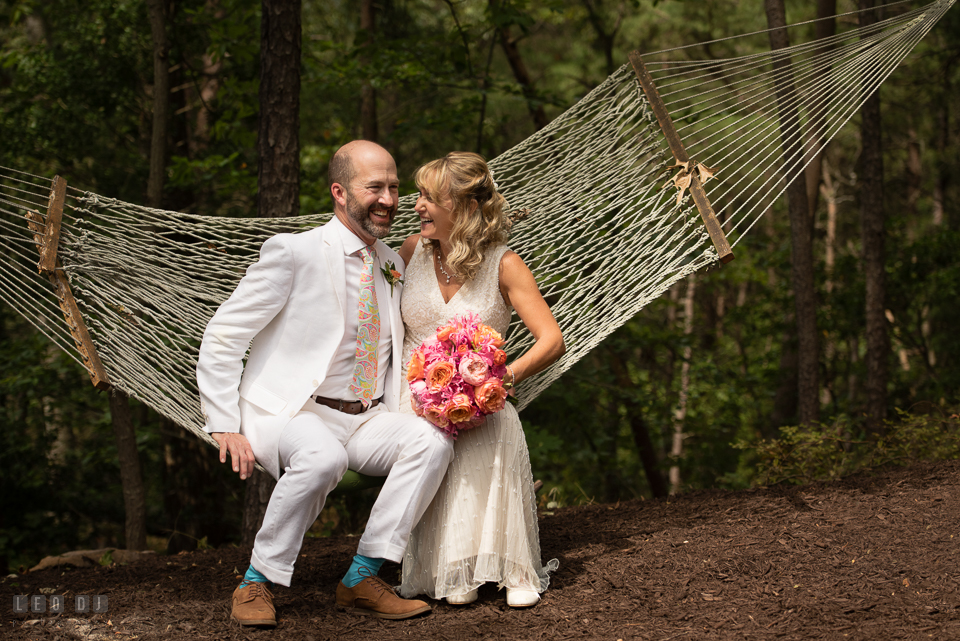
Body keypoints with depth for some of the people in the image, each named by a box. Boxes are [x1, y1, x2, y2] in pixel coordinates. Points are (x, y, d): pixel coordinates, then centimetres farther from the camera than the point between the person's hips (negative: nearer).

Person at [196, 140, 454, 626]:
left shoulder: (392, 265, 11)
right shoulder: (294, 253, -9)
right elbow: (221, 337, -8)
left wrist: (399, 419, 4)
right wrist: (225, 426, -15)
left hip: (365, 420, 6)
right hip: (291, 414, -6)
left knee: (431, 441, -22)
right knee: (323, 457, -38)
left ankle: (362, 579, -16)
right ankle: (257, 582, -18)